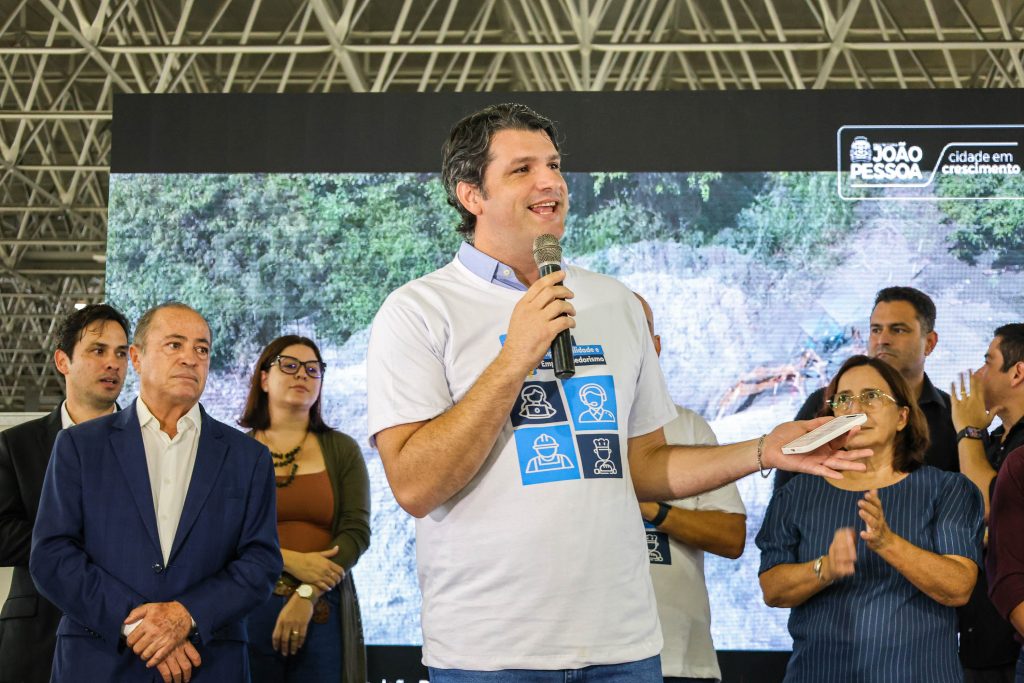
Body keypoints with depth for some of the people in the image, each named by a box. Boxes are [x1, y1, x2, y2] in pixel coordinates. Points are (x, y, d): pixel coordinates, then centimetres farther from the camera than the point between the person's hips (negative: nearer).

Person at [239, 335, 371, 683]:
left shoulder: (342, 451, 8)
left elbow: (356, 532, -1)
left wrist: (306, 595, -13)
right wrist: (291, 561, -15)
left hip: (321, 610, 1)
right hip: (248, 607, -1)